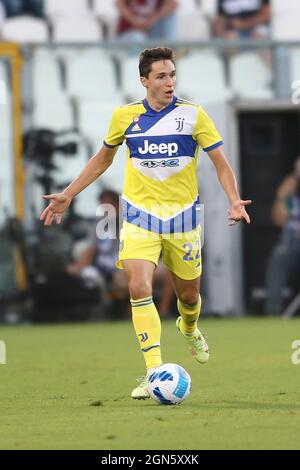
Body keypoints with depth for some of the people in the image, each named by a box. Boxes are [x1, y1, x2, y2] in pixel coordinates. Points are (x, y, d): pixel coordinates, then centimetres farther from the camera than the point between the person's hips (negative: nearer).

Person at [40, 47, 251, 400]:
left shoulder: (193, 115, -5)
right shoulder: (125, 116, 1)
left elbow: (221, 163, -3)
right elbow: (102, 160, 17)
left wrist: (235, 200, -20)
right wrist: (67, 195, 15)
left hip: (182, 215, 0)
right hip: (139, 214, 0)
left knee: (188, 293, 12)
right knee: (139, 287, -19)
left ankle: (189, 329, 50)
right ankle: (154, 373, -18)